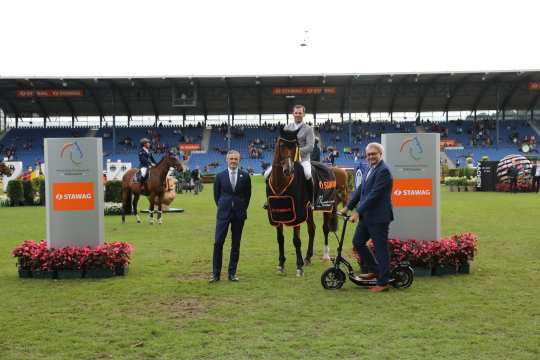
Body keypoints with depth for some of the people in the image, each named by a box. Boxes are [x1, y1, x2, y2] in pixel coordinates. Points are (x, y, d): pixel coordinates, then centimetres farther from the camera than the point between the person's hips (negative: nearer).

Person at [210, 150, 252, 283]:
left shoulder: (245, 176, 2)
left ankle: (232, 273, 14)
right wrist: (222, 207, 7)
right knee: (218, 243, -4)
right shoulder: (220, 176, 2)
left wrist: (242, 208, 7)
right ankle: (216, 273, 4)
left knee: (236, 244, 6)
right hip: (223, 213, -1)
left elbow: (248, 195, 10)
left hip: (239, 214, 1)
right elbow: (216, 194, 10)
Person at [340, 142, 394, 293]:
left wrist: (358, 212, -21)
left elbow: (374, 194, -22)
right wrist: (348, 207, 9)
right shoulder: (371, 169, 14)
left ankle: (383, 282, 9)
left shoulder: (383, 171, -16)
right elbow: (360, 190, 16)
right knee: (357, 241, 14)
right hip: (366, 216, 10)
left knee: (381, 248, -1)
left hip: (379, 217, -10)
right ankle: (374, 270, 28)